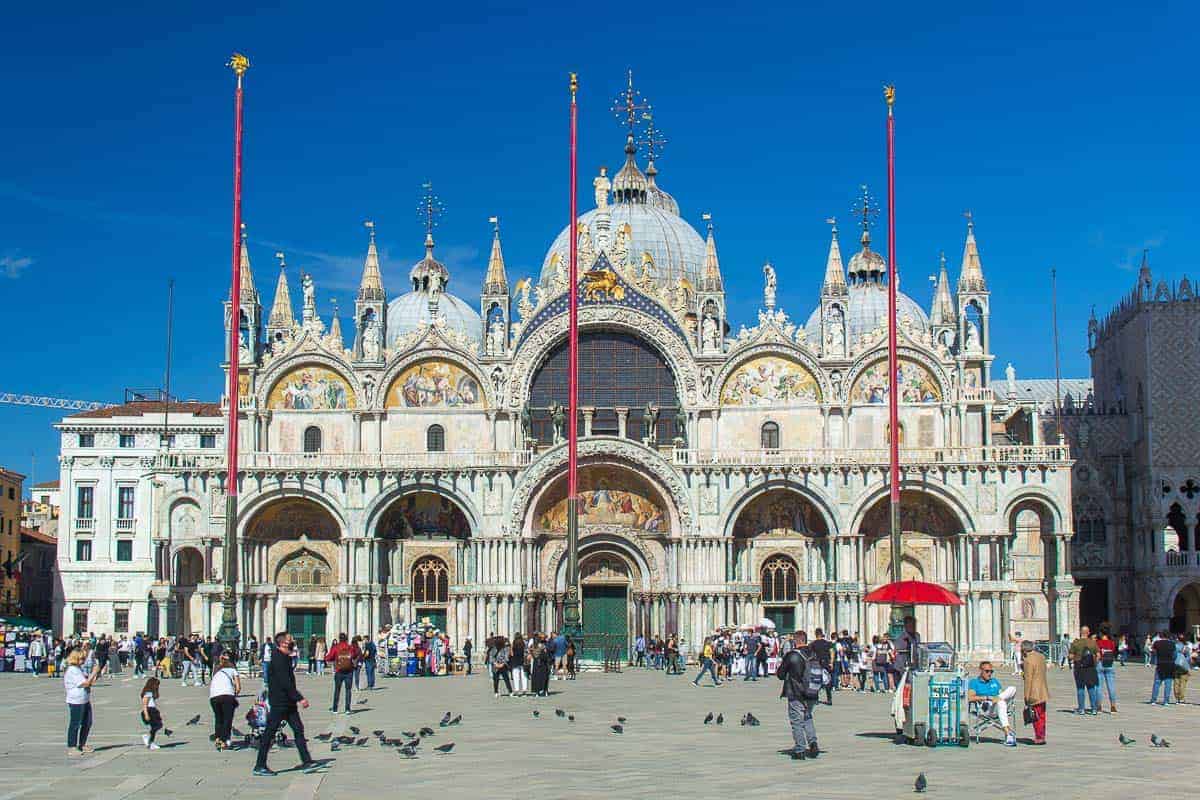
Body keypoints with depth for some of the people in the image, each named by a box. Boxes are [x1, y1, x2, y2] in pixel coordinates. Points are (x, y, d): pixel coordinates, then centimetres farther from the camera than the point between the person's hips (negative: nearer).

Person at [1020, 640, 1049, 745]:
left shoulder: (1028, 660, -18)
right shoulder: (1041, 657, 8)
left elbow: (1028, 679, -19)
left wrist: (1027, 696, -15)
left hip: (1034, 693, -8)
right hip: (1043, 692, 8)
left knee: (1037, 716, 0)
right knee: (1042, 715, 16)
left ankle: (1039, 738, 4)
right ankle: (1042, 736, 23)